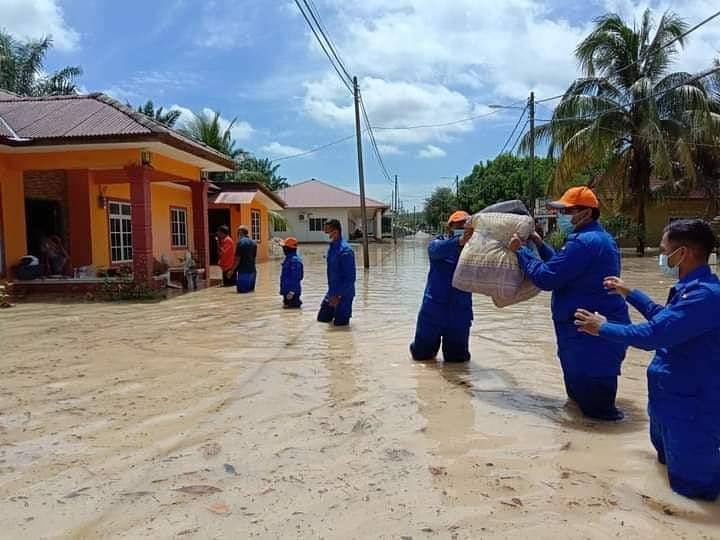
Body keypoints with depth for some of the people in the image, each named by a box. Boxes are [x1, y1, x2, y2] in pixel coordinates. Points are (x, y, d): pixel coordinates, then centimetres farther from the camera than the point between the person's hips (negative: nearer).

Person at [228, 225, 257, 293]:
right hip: (252, 270, 7)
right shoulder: (253, 242, 10)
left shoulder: (240, 242, -12)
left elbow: (238, 259, -14)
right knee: (251, 289, 14)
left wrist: (232, 271, -8)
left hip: (243, 271, -7)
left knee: (242, 290, -2)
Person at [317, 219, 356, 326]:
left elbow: (350, 278, -22)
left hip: (343, 294, -8)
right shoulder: (331, 248, 3)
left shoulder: (345, 251, -22)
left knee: (339, 322, -1)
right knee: (322, 318, 15)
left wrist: (339, 296, -21)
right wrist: (331, 292, 13)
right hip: (331, 292, 8)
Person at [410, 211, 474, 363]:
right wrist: (459, 241, -49)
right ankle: (431, 345, 49)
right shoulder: (438, 243, -6)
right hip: (433, 310, -1)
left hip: (460, 314, 1)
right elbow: (437, 249, -29)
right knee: (421, 354, 16)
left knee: (457, 358, 12)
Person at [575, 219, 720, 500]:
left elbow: (655, 334, -32)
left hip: (691, 406, -10)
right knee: (668, 457, 26)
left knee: (691, 484, 0)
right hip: (673, 398, 10)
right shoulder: (693, 288, 5)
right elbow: (664, 319, 23)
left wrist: (604, 328, -17)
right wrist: (629, 294, 28)